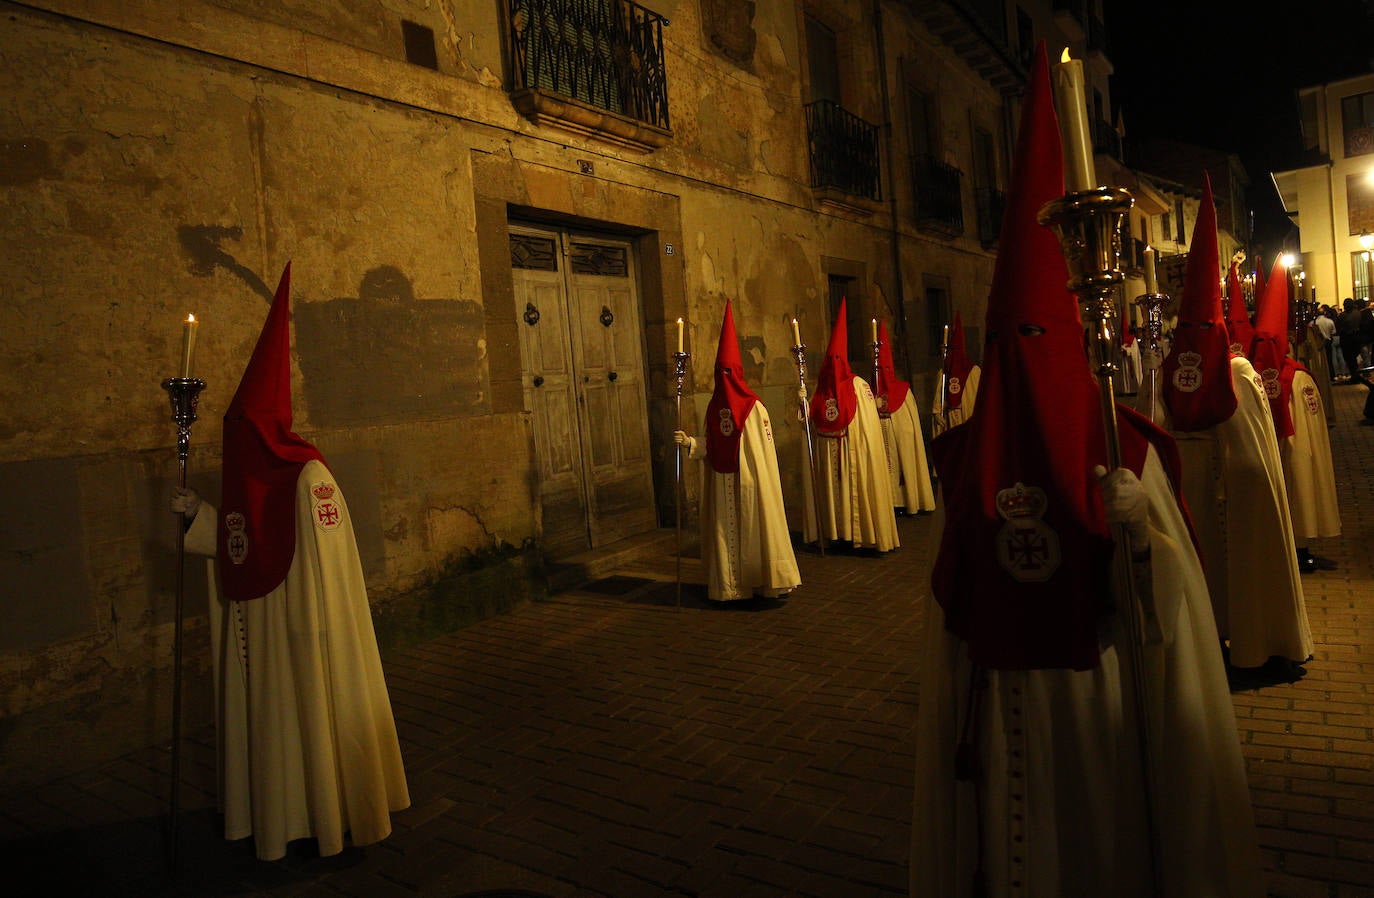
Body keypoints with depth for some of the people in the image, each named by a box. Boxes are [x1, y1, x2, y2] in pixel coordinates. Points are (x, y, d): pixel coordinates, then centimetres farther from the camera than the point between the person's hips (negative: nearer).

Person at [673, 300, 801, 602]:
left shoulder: (753, 406, -6)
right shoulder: (714, 406, 9)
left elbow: (766, 447, -7)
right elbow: (710, 445, 9)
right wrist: (689, 442, -7)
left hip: (751, 482, -5)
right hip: (722, 484, 5)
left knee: (756, 529, 1)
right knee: (727, 530, 7)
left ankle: (766, 579, 12)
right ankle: (731, 582, 16)